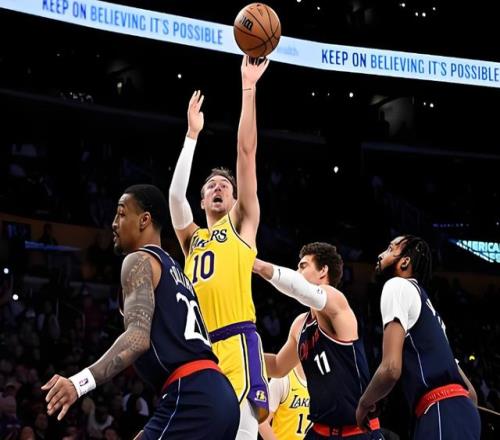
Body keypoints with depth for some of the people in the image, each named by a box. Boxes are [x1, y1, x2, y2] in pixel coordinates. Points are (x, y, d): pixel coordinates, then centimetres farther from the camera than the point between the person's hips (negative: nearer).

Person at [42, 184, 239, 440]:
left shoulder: (139, 261, 0)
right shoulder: (175, 270, 29)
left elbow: (139, 337, -18)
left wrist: (81, 381, -31)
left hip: (190, 399, -10)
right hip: (219, 396, 10)